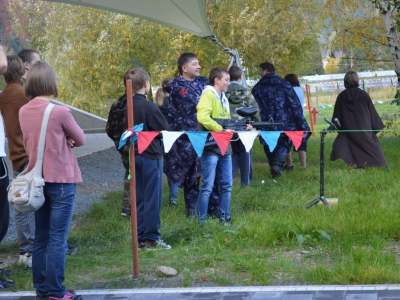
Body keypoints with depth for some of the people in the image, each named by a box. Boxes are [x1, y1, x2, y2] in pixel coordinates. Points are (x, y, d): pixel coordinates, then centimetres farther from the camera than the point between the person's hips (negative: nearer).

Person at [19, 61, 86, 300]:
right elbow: (81, 140, -3)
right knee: (58, 238, -2)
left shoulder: (24, 112, 3)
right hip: (61, 180, -6)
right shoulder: (60, 111, -16)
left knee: (41, 237, 13)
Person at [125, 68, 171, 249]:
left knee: (139, 199, 11)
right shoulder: (149, 107, -16)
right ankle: (151, 239, 2)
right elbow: (165, 130, -9)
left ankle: (141, 238, 15)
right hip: (151, 155, -7)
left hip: (135, 155, 7)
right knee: (152, 199, -1)